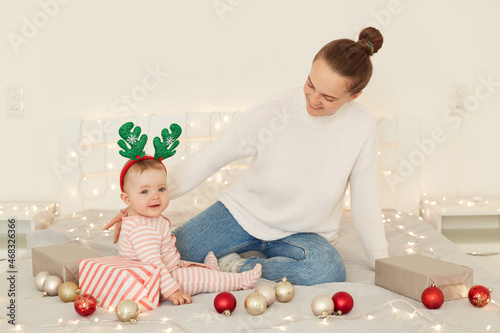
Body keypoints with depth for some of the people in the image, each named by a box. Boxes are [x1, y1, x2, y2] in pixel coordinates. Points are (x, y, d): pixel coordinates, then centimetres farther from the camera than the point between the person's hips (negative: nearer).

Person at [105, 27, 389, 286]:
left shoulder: (361, 126, -15)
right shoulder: (271, 113, -19)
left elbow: (365, 203, -4)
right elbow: (206, 161, -12)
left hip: (302, 233, 1)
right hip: (241, 213, 0)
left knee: (329, 270, -37)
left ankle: (234, 268, -17)